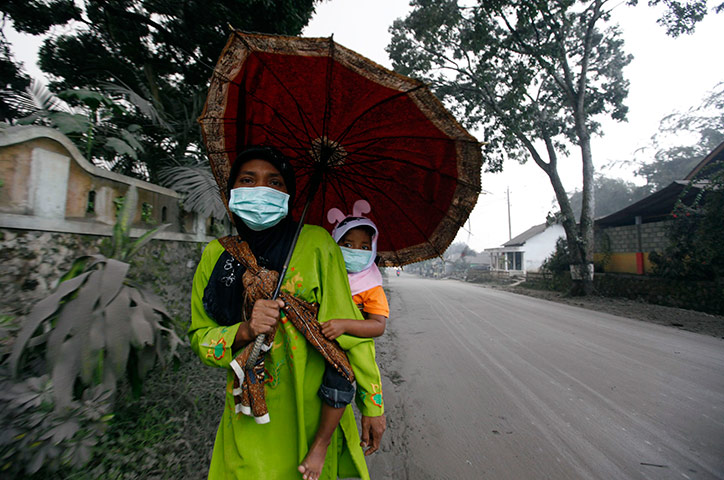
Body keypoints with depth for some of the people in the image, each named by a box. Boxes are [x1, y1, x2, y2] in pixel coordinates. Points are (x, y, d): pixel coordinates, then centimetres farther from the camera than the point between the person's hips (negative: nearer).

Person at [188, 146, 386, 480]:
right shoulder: (215, 255, -1)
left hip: (311, 410, -1)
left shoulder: (315, 243, -11)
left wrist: (372, 403, -7)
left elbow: (348, 326, -10)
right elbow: (199, 337, 3)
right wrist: (244, 331, -19)